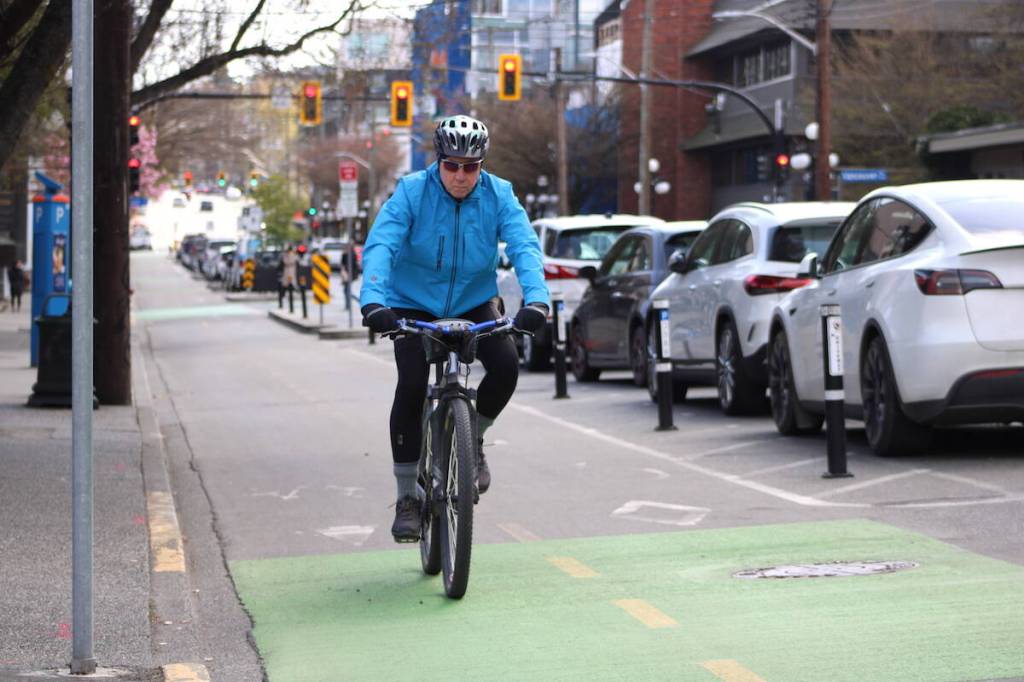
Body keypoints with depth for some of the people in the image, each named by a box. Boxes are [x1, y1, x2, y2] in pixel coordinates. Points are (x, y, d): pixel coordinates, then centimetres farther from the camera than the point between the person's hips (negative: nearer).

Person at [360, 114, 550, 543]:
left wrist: (536, 299, -42)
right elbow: (380, 245, -29)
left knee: (506, 365, -22)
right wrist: (373, 301, -46)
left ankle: (471, 440, 9)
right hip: (413, 303, -2)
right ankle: (407, 499, -4)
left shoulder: (498, 195, -13)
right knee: (412, 387, -18)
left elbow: (524, 246, -24)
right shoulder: (412, 192, -18)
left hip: (473, 301, 2)